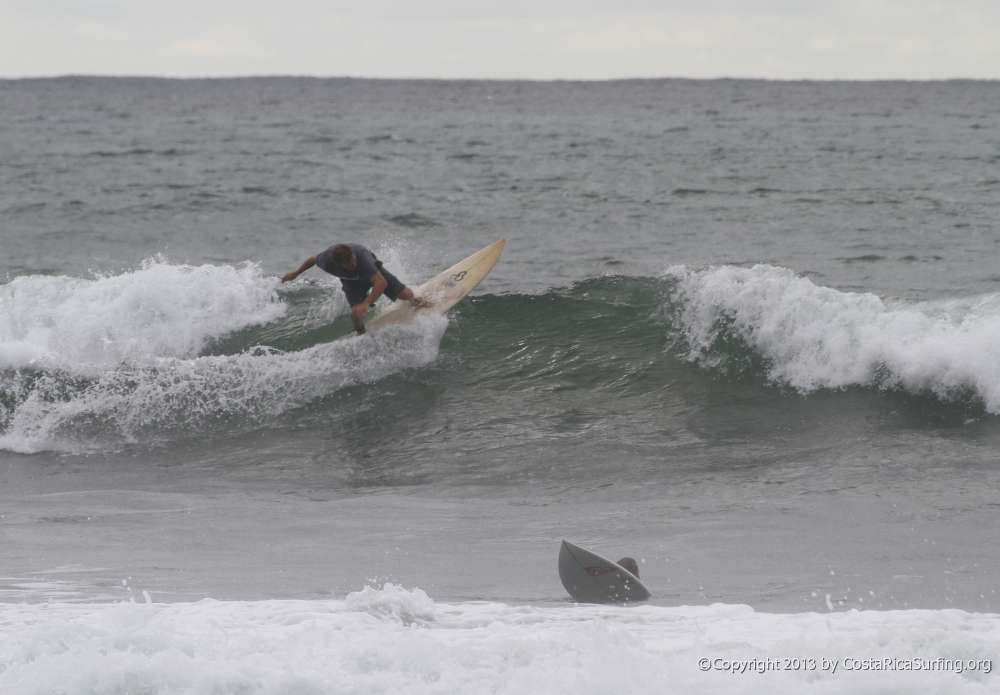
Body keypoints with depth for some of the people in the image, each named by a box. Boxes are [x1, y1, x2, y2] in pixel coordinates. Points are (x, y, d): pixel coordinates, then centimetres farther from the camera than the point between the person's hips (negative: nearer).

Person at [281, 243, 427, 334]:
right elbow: (313, 259, -10)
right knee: (356, 313, -20)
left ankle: (414, 300, 34)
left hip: (373, 272, -1)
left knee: (405, 294, -4)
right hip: (352, 282, 1)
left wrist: (366, 303, -60)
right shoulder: (326, 261, -37)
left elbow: (381, 283, -51)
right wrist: (295, 273, 5)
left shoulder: (361, 255, -47)